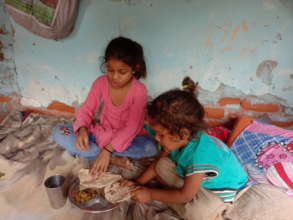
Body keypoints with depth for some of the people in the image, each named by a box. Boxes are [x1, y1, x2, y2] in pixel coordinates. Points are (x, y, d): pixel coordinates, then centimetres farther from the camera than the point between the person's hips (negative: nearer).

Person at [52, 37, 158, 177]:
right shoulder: (100, 82, -10)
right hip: (98, 134, 3)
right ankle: (114, 158, -21)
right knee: (59, 132, -17)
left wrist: (108, 149, -30)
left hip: (124, 139, -2)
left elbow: (132, 127, -23)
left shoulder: (139, 91, -20)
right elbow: (87, 110, -5)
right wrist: (82, 129, -27)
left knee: (151, 146, -32)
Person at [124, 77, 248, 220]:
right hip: (193, 176, 7)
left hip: (221, 187, -6)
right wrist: (138, 184, -6)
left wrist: (151, 194, -21)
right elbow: (158, 163, -1)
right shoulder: (178, 140, -19)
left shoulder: (199, 156, -41)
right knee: (162, 166, -7)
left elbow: (185, 196, -29)